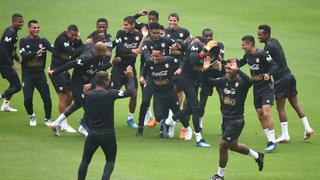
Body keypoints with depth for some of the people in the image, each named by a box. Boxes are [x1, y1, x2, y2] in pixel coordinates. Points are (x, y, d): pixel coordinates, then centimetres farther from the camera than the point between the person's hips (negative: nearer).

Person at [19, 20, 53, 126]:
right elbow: (23, 55, -17)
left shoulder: (43, 41, 2)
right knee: (28, 98, -7)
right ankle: (31, 116, 20)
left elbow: (54, 49, -12)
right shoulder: (24, 41, -2)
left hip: (40, 74, 1)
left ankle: (48, 119, 15)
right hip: (27, 75, -1)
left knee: (47, 97, -4)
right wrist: (36, 53, -31)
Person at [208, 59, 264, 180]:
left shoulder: (242, 83, -17)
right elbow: (208, 81, 6)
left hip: (236, 121, -8)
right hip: (225, 119, 8)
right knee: (233, 146, 22)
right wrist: (205, 70, -12)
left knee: (223, 145, -8)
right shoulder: (224, 81, 1)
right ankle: (257, 156, 44)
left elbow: (249, 81, -40)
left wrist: (236, 70, -45)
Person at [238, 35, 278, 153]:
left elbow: (274, 65, -16)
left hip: (266, 87, -8)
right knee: (260, 116, 7)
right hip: (256, 89, 8)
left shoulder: (262, 54, -16)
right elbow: (239, 64, 23)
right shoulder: (247, 55, 6)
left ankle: (272, 142, -14)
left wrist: (268, 74, -34)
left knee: (266, 113, -18)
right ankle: (270, 140, 15)